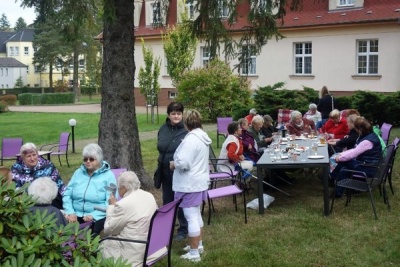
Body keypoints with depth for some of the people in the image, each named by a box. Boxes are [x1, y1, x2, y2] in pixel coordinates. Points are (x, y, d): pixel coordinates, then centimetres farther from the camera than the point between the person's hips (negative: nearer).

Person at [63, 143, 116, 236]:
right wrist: (70, 212, -7)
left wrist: (93, 216, -19)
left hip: (98, 217, -3)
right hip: (76, 216, 3)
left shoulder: (108, 175, 2)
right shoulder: (78, 173, 16)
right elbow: (67, 194, 11)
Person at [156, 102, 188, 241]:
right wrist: (162, 160, 4)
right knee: (167, 201, 17)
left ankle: (183, 230, 21)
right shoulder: (163, 129, 6)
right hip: (165, 171, 6)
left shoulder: (187, 130, -14)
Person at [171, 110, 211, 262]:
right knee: (196, 214, 21)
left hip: (189, 184, -10)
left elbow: (183, 164, -27)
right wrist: (177, 162, 19)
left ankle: (194, 253, 5)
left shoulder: (190, 139, -22)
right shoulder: (203, 137, 8)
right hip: (200, 181, 10)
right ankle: (198, 245, 33)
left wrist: (173, 164, -8)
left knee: (191, 217, -3)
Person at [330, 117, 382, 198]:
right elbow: (355, 150, 11)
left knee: (343, 162, -13)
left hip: (369, 168, -9)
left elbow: (354, 153, -22)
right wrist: (341, 154, 1)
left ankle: (331, 178, 5)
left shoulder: (368, 141, -24)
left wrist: (340, 158, -9)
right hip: (365, 163, 9)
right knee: (343, 170, -6)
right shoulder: (366, 136, 8)